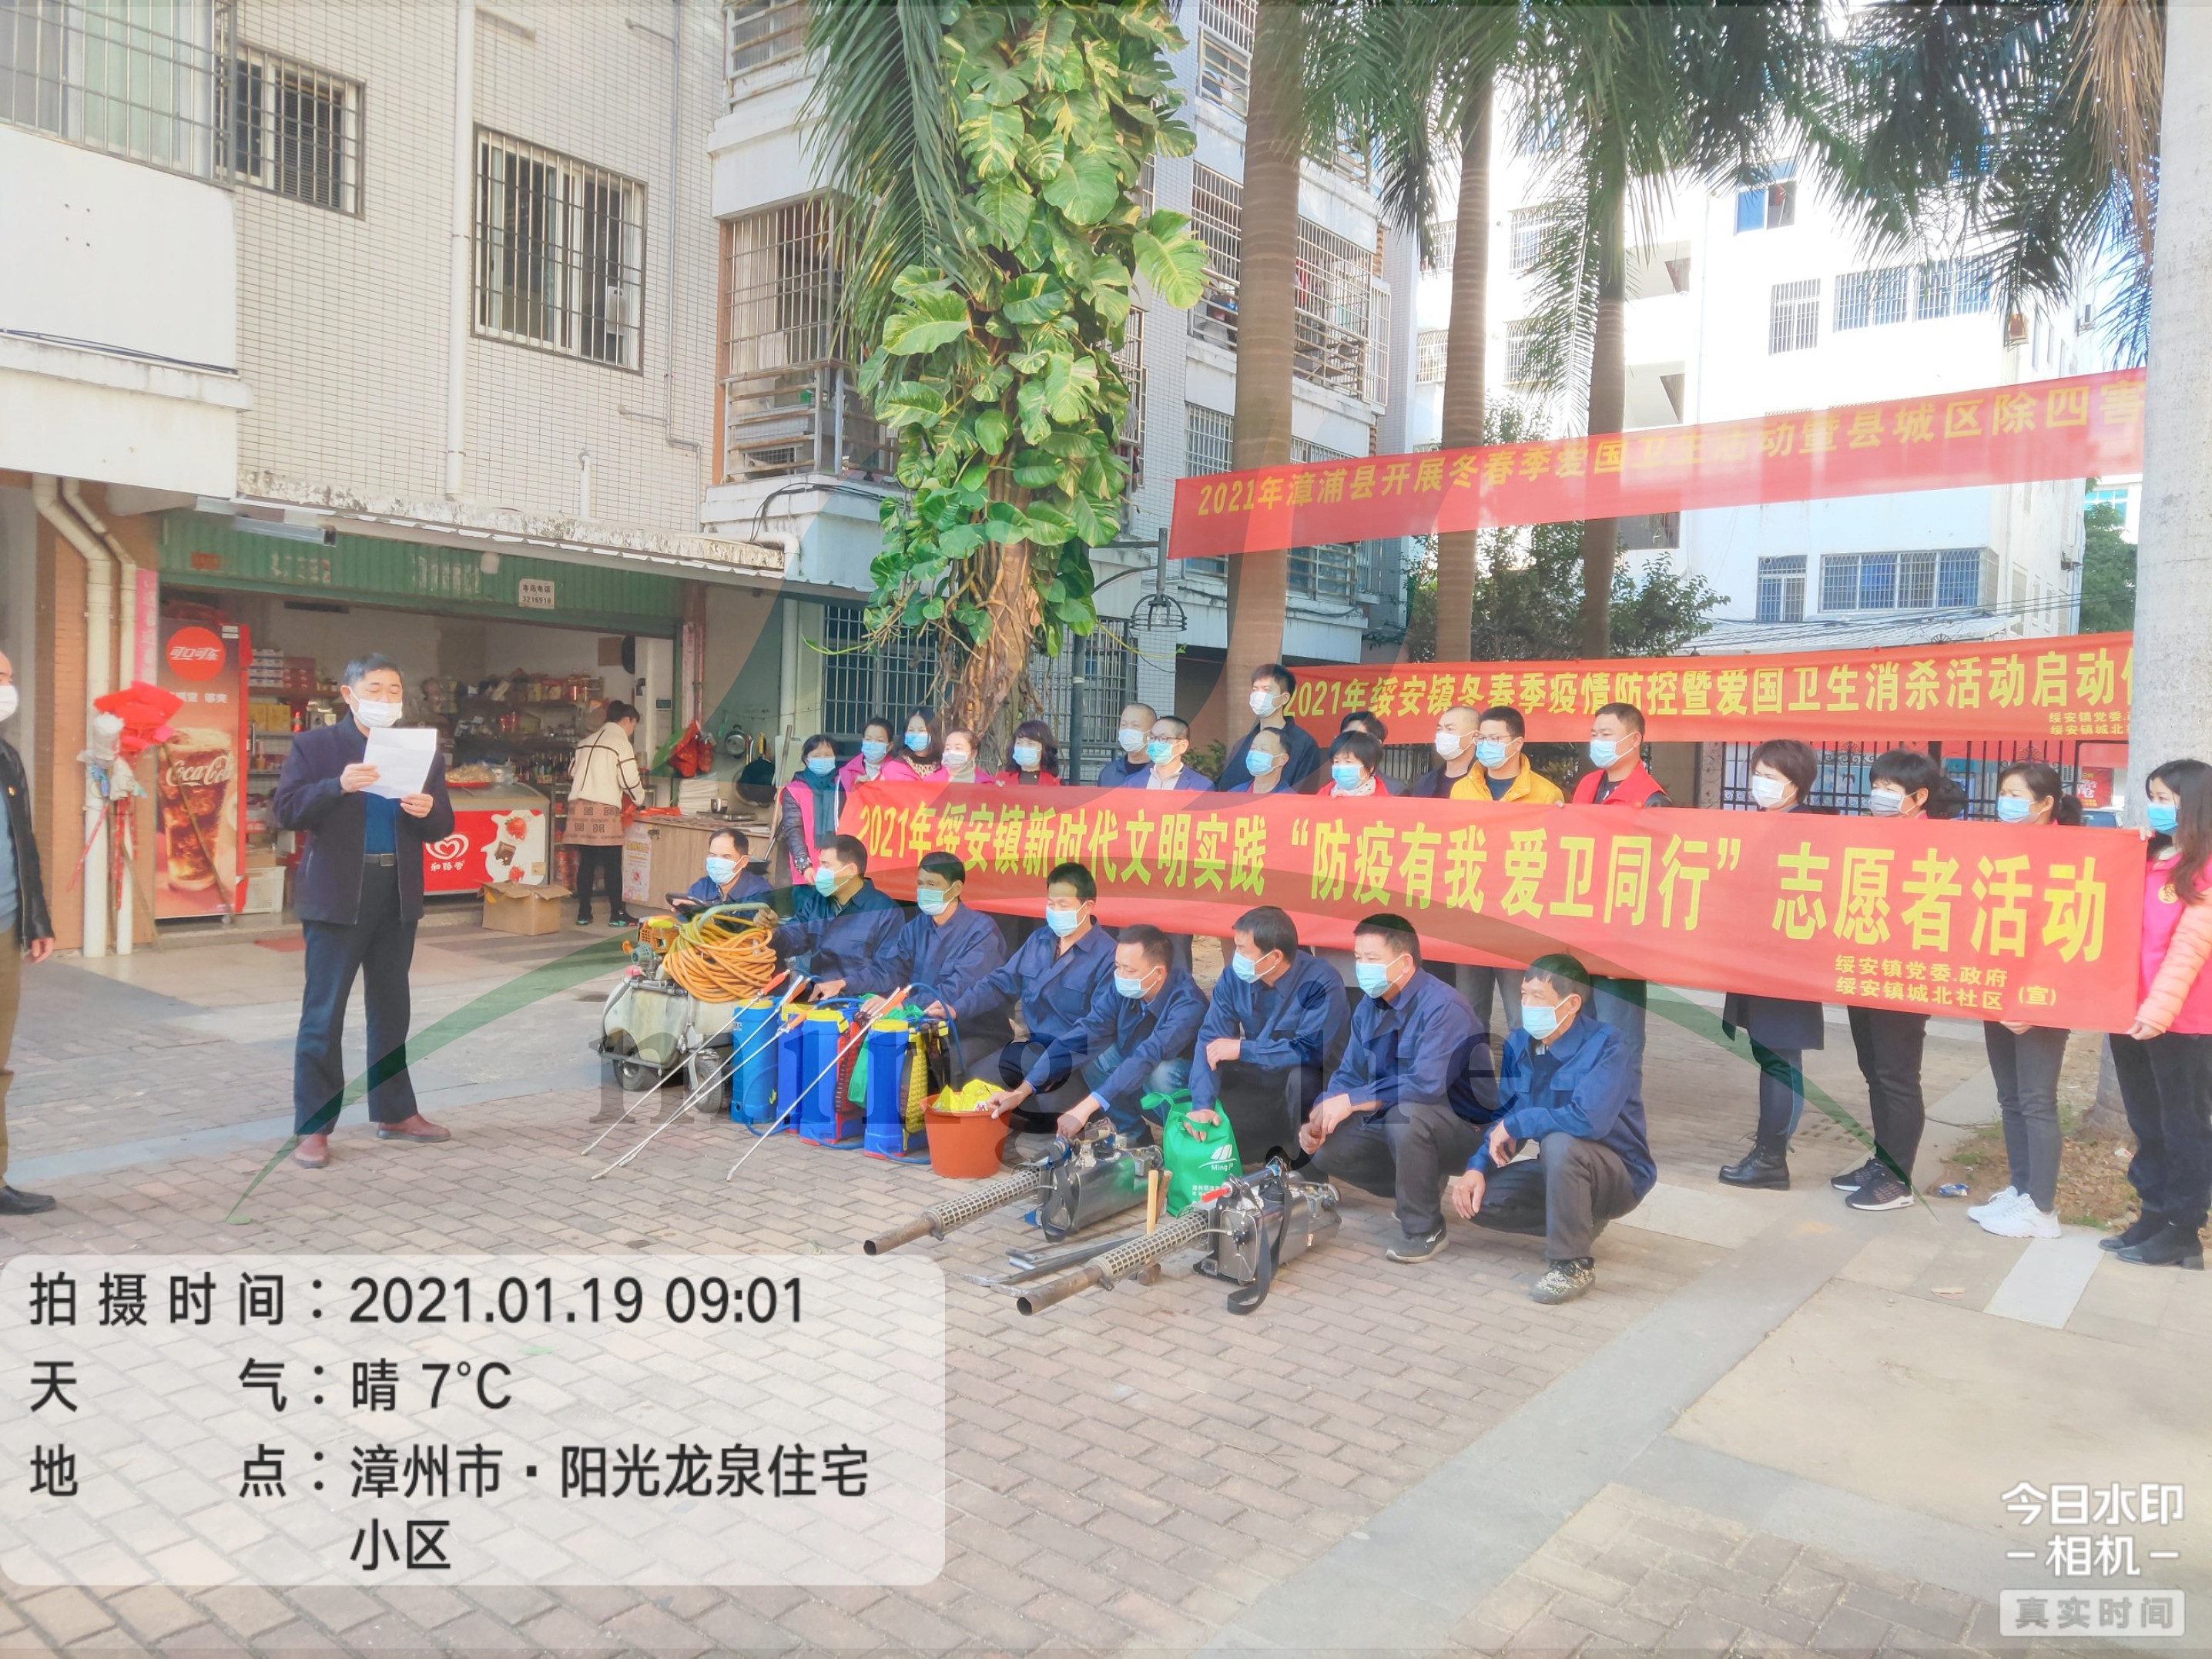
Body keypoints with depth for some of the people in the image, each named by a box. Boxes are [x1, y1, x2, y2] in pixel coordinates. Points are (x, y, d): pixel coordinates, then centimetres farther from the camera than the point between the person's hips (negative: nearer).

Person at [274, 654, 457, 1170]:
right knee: (324, 1012, -1)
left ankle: (394, 1112, 25)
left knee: (391, 1008, 14)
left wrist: (428, 811, -14)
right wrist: (338, 786, -25)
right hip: (337, 895, -4)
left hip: (398, 895, 4)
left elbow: (442, 827, 9)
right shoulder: (314, 747, 0)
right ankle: (314, 1127, 6)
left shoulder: (422, 753, 10)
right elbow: (286, 811, -10)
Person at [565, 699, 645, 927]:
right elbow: (630, 781, -4)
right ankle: (617, 915, 1)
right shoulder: (621, 743, -1)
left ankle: (583, 913, 11)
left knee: (586, 862, 9)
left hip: (579, 806, 7)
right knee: (612, 863, -1)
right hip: (604, 808, -7)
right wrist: (640, 800, 13)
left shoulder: (586, 742, 21)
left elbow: (572, 774, 21)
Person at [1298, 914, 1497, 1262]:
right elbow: (1348, 1076, 5)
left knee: (1404, 1113, -37)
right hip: (1391, 1120, 8)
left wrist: (1351, 1101, -31)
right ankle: (1423, 1181, 15)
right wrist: (1319, 1116, -14)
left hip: (1462, 1127, -8)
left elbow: (1426, 1084, -36)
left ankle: (1425, 1229, -16)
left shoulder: (1442, 1007, -24)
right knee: (1324, 1149, -6)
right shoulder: (1368, 1006, 1)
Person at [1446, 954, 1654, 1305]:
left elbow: (1590, 1119, -39)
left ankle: (1572, 1265, -20)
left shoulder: (1605, 1046, -24)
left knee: (1559, 1143, -37)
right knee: (1477, 1199, -10)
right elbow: (1502, 1116, 3)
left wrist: (1515, 1125, -27)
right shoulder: (1519, 1045, -3)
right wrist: (1477, 1168, -14)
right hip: (1559, 1170, 7)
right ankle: (1579, 1221, 11)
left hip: (1620, 1177, -7)